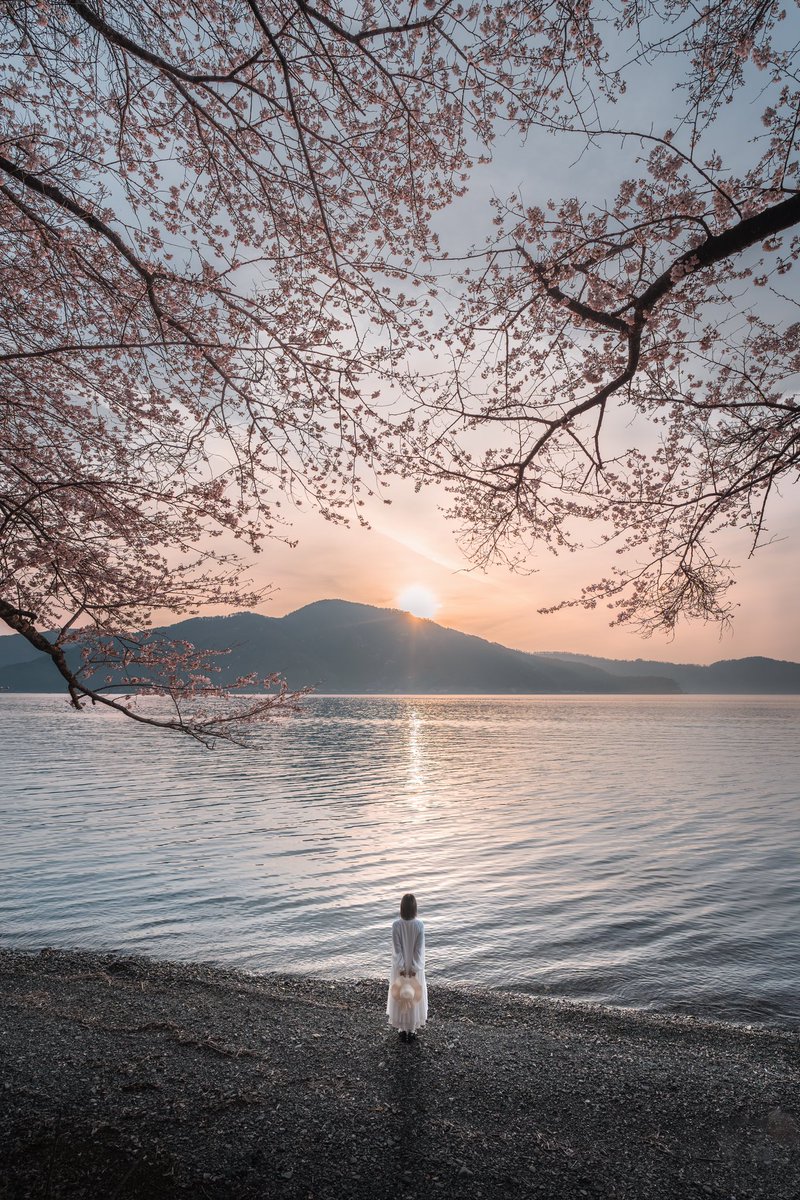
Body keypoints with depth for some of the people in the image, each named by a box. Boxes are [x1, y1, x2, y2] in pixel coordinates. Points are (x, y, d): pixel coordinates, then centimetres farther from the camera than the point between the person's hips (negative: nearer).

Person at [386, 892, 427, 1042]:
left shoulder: (396, 925, -19)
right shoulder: (420, 925, -18)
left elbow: (397, 948, -16)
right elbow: (419, 949, -16)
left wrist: (401, 968, -11)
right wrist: (414, 969, -11)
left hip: (400, 967, 0)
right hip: (415, 967, 0)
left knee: (400, 997, 16)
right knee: (415, 996, 16)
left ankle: (403, 1029, 25)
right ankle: (412, 1030, 26)